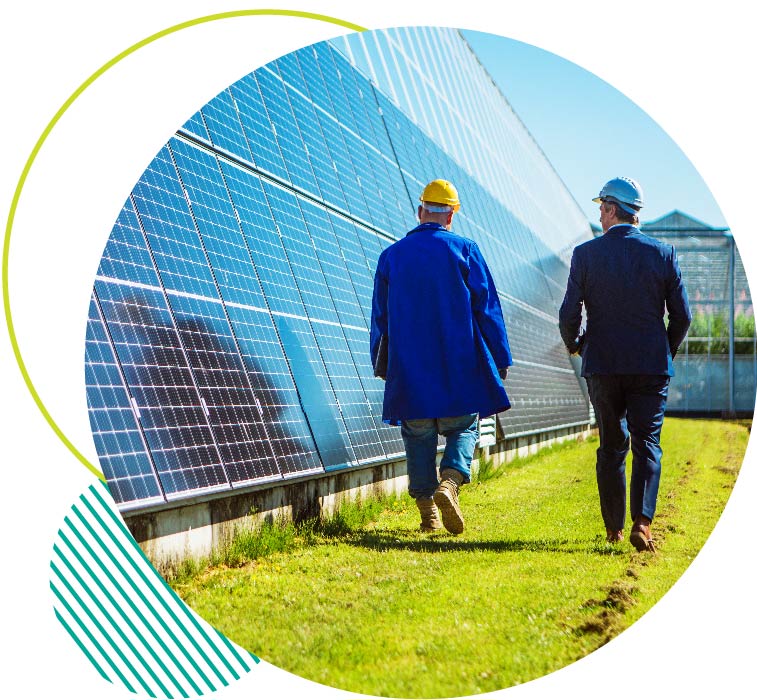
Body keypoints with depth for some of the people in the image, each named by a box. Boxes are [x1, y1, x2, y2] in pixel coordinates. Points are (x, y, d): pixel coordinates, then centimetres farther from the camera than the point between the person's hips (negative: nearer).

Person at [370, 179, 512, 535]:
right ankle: (450, 481, -15)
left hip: (408, 368, 2)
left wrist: (381, 366, 21)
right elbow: (487, 308, -2)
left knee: (418, 438, 11)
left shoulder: (391, 256, 7)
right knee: (463, 428, 10)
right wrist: (499, 359, 4)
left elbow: (380, 317, 12)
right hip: (459, 367, -2)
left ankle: (427, 511, 9)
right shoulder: (464, 250, -1)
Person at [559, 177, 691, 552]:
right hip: (651, 366, 0)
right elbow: (682, 314, 1)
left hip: (602, 365, 0)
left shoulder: (585, 254, -4)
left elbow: (568, 314, -5)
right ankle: (642, 523, -12)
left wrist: (574, 344, 16)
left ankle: (613, 528, 17)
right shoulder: (663, 253, -1)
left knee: (611, 446, 12)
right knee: (647, 444, 3)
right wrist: (667, 350, 19)